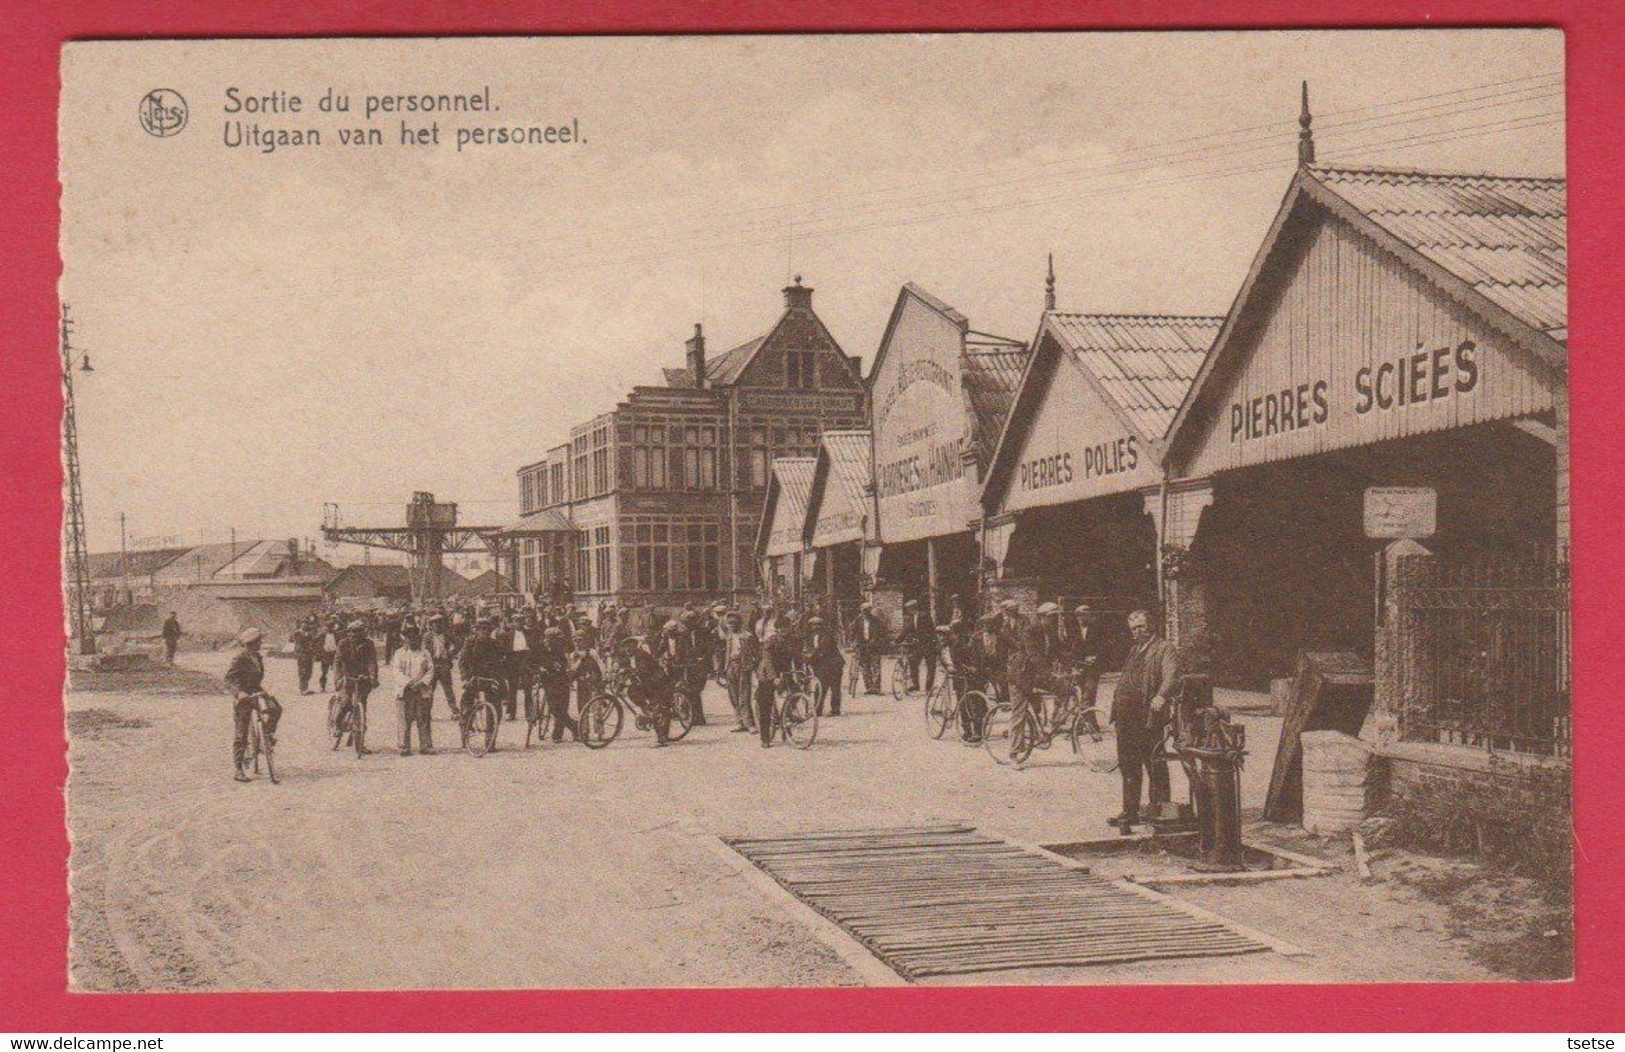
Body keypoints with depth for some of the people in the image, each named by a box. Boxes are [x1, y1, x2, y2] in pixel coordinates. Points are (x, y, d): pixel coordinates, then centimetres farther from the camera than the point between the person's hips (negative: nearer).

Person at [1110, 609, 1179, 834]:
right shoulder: (1134, 651, 23)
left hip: (1149, 719, -8)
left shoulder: (1164, 649, -3)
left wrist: (1161, 696, -36)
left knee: (1156, 767, -3)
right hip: (1126, 718, 8)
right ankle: (1130, 812, 21)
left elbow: (1171, 675, -19)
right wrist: (1116, 706, 17)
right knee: (1128, 766, 13)